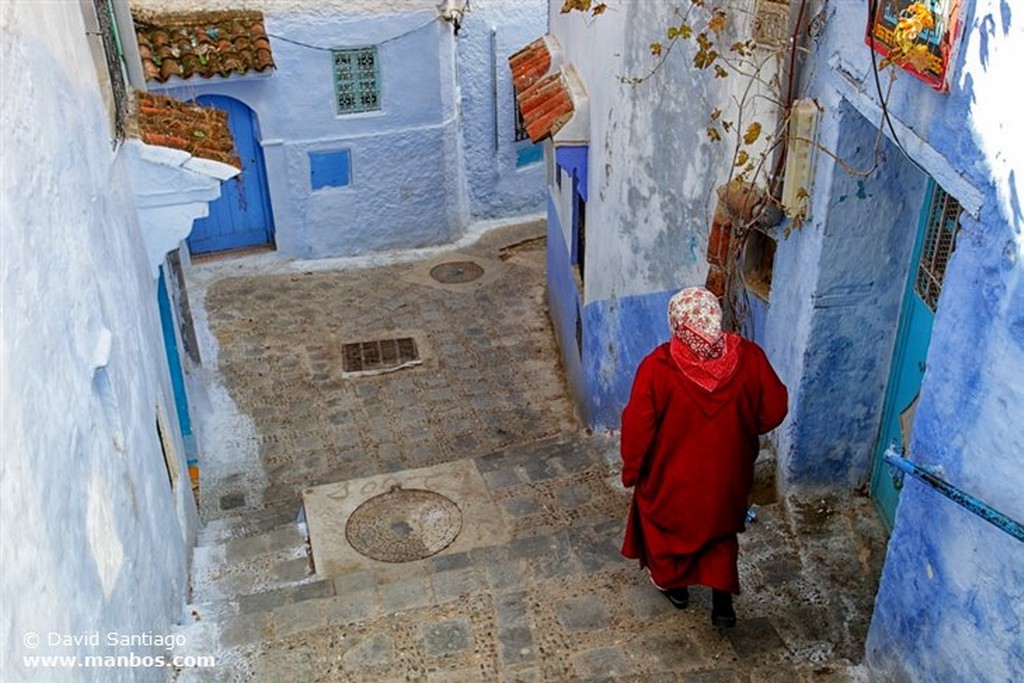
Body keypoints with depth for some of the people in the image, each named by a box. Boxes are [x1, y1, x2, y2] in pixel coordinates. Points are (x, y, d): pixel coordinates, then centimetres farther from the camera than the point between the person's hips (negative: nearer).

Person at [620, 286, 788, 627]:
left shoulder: (658, 367, -30)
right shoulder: (748, 357, -22)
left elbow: (637, 428, -20)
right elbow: (775, 410, -9)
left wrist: (631, 470, -2)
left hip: (673, 475, -2)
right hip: (726, 471, 2)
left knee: (668, 525, 28)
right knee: (720, 526, 30)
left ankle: (673, 584, 51)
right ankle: (722, 603, 36)